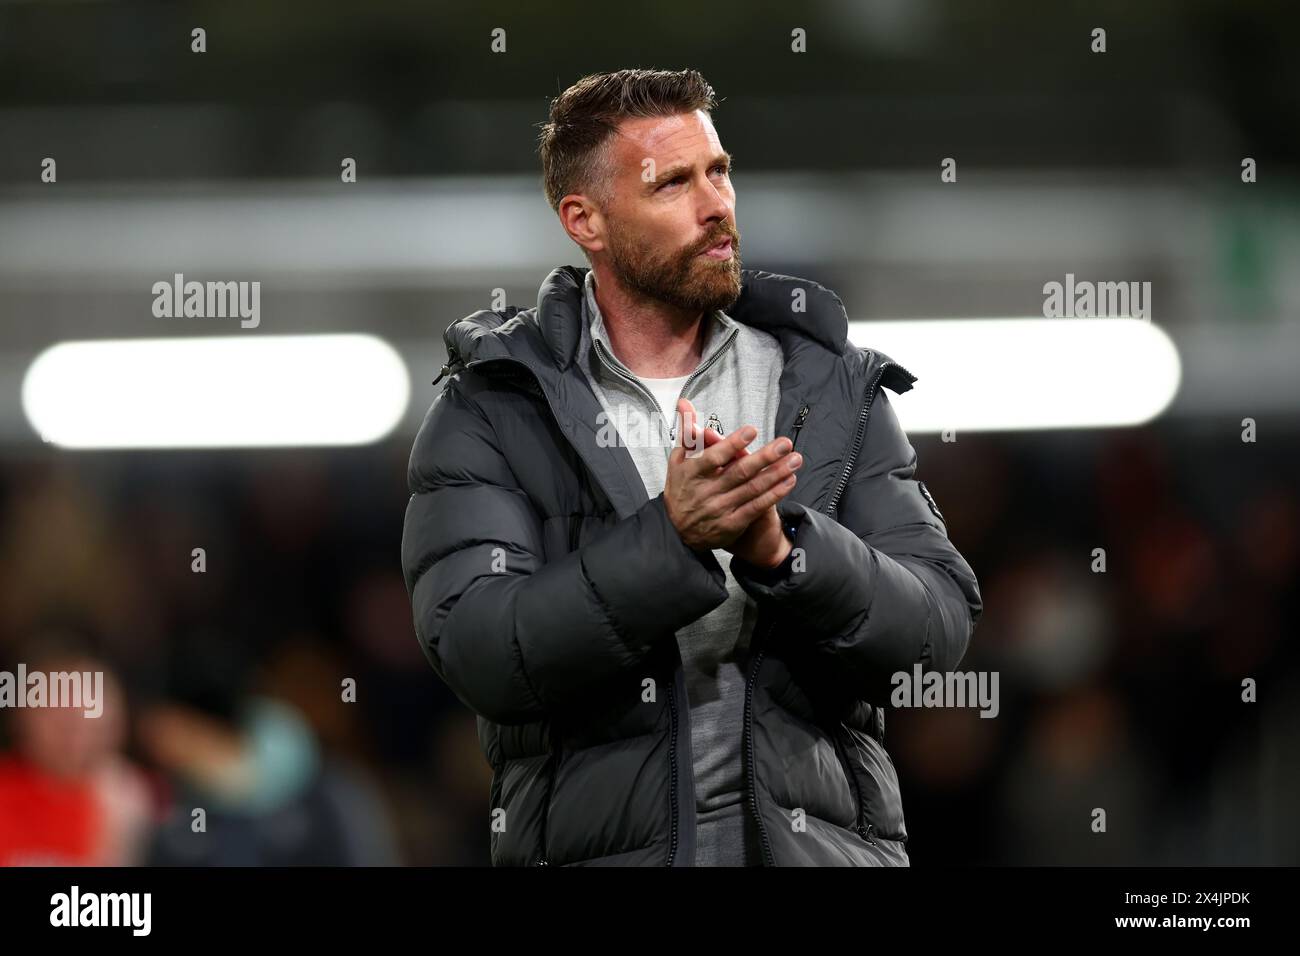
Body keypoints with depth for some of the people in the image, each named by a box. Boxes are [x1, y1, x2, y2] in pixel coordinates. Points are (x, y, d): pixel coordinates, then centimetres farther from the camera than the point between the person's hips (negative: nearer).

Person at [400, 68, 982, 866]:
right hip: (600, 845, -2)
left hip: (821, 840, 2)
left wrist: (782, 550, -20)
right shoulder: (489, 412, -2)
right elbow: (479, 652, -15)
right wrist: (670, 538, -25)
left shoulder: (832, 386, 5)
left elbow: (942, 619, -3)